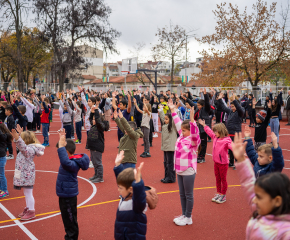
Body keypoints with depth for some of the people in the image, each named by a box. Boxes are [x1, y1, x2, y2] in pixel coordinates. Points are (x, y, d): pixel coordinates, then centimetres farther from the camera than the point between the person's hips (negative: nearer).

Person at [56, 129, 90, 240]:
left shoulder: (73, 164, -29)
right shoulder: (71, 159, 0)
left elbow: (65, 161, -50)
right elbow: (64, 160, 20)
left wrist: (61, 146, -47)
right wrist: (62, 138, 9)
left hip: (69, 196, -10)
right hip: (64, 194, 10)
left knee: (70, 220, 5)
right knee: (66, 218, 24)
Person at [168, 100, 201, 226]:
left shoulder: (193, 140, -14)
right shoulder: (182, 136, 6)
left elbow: (195, 133, -35)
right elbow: (178, 123, 14)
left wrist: (192, 120, -47)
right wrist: (173, 110, 16)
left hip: (188, 171, -8)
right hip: (180, 170, 8)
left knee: (188, 195, 4)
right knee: (182, 194, 17)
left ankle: (188, 218, 16)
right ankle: (184, 215, 30)